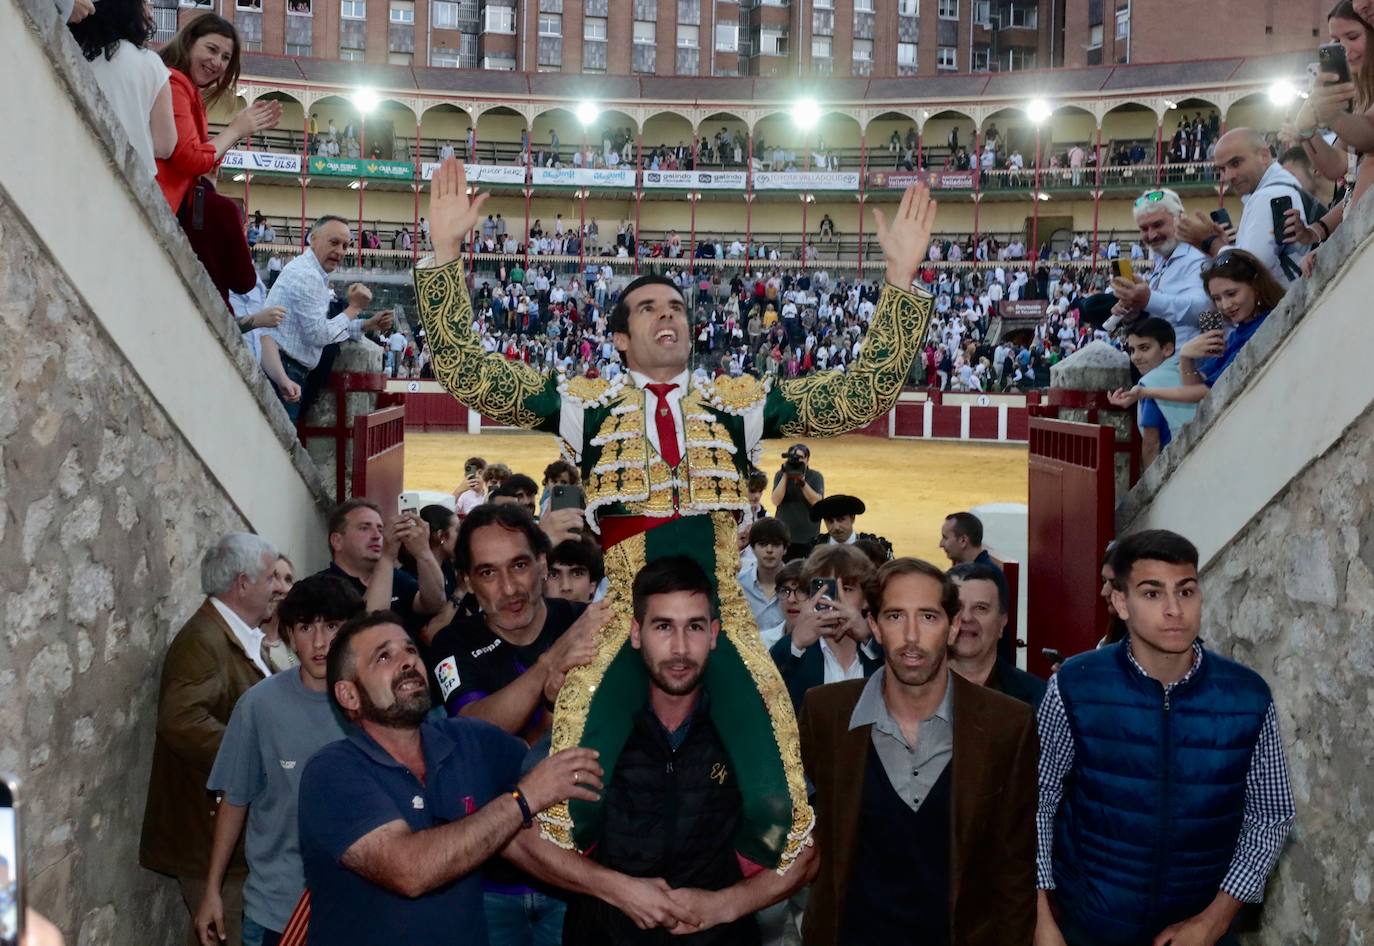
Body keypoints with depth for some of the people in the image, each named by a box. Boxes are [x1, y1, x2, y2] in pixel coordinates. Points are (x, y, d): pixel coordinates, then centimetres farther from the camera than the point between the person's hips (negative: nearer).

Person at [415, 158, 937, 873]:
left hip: (724, 624, 1)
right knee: (574, 806, -11)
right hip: (624, 623, -1)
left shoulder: (736, 401, 13)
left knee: (773, 806, -6)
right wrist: (446, 250, -2)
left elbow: (861, 393, 9)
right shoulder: (587, 402, 10)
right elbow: (465, 370, 5)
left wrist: (901, 274, 3)